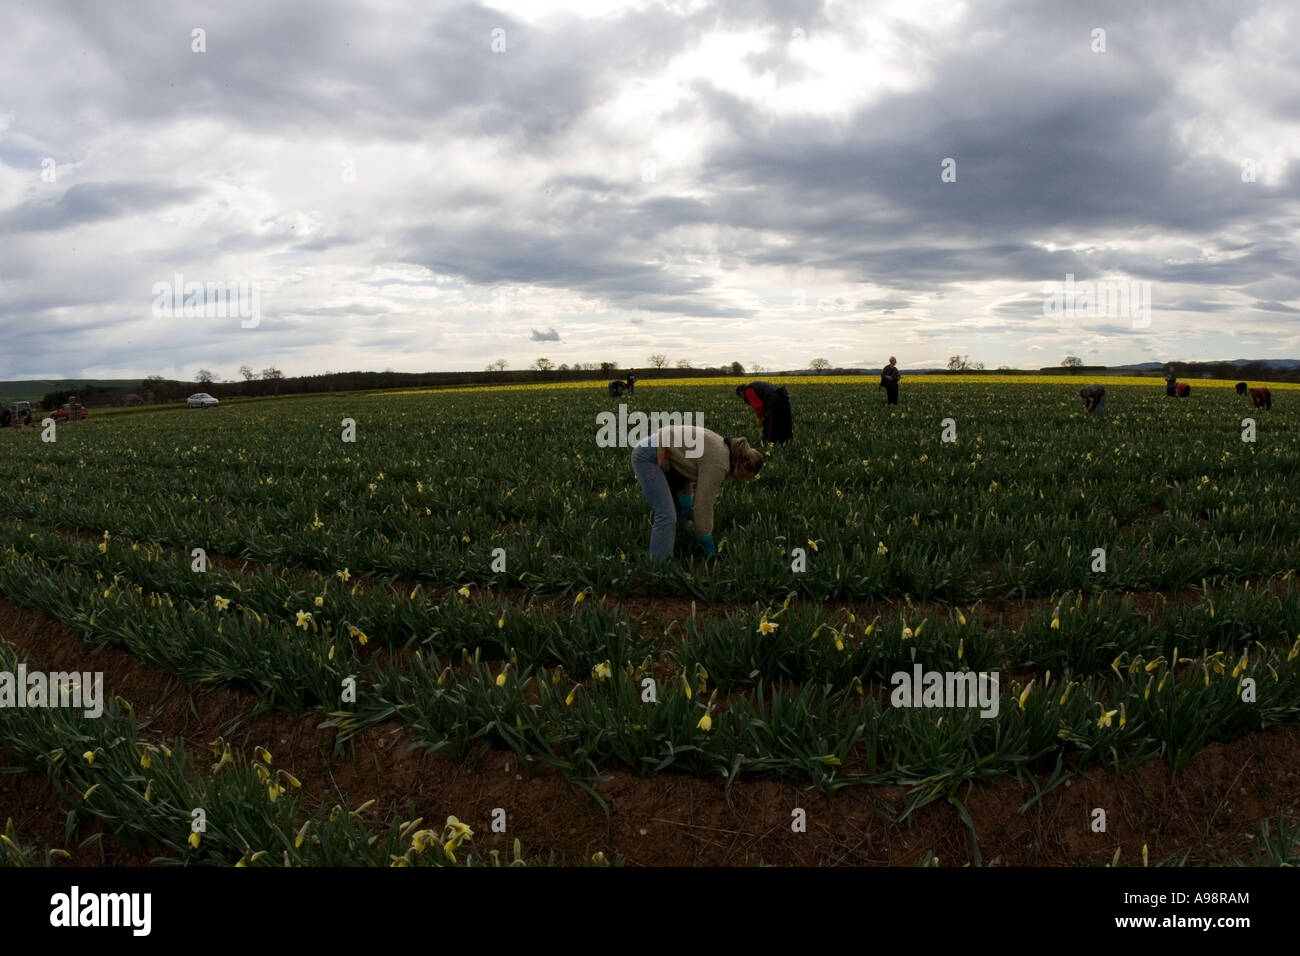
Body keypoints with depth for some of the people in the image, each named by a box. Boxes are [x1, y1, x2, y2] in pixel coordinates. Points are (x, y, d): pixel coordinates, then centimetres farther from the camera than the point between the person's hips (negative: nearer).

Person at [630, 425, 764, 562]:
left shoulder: (721, 448, 10)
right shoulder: (718, 464, -18)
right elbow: (704, 504, -15)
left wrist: (687, 504, 10)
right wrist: (707, 544, -6)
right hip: (648, 458, -11)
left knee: (679, 510, 14)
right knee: (666, 516, -13)